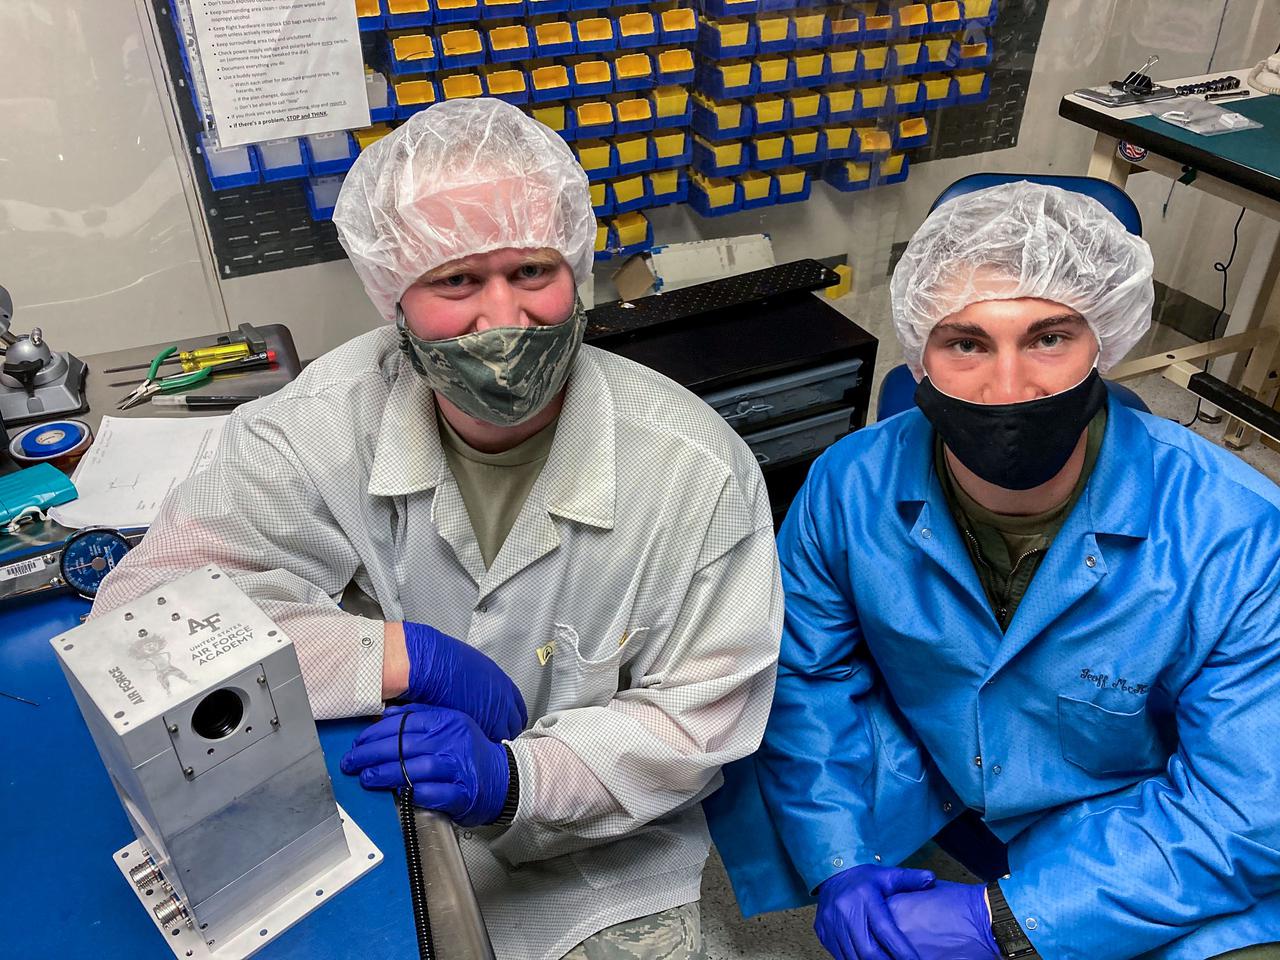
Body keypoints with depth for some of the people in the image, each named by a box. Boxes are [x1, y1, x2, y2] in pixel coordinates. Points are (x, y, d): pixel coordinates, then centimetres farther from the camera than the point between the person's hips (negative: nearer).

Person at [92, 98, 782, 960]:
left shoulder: (698, 469, -19)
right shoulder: (328, 422, -15)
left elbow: (700, 717, -12)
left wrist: (511, 778, -28)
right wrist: (408, 658, -25)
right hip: (376, 833, 1)